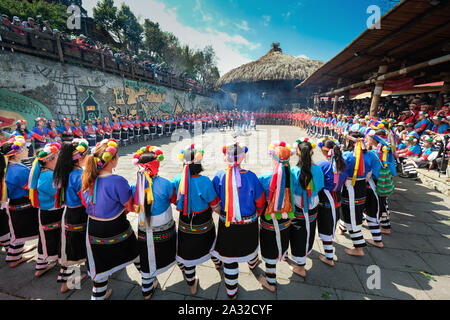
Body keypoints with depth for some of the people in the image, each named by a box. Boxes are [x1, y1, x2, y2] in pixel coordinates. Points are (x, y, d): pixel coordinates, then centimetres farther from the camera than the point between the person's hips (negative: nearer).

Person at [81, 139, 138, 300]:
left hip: (94, 230, 5)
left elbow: (86, 203, 9)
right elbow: (131, 207, -17)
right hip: (116, 229, -4)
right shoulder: (118, 181, -28)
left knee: (101, 264, 22)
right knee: (135, 251, 21)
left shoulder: (86, 178, -7)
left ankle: (98, 294, 42)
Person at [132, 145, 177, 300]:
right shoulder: (165, 184, -25)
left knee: (147, 261, 21)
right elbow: (177, 201, -7)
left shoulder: (136, 186, -15)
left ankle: (147, 290, 42)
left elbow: (135, 208, 1)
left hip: (144, 233, 2)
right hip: (164, 232, -2)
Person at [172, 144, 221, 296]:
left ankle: (192, 285, 40)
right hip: (203, 226, -1)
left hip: (184, 226, 2)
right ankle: (216, 260, 61)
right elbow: (216, 206, -17)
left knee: (187, 254, 19)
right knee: (210, 241, 30)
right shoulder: (205, 182, -28)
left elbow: (175, 201, 0)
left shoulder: (177, 180, -16)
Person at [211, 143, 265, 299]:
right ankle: (252, 263, 65)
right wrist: (256, 215, 14)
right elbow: (260, 202, -6)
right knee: (249, 244, 32)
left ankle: (231, 292, 35)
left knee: (229, 257, 16)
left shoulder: (219, 176, -18)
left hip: (226, 223, -1)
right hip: (249, 223, 1)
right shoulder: (250, 176, -18)